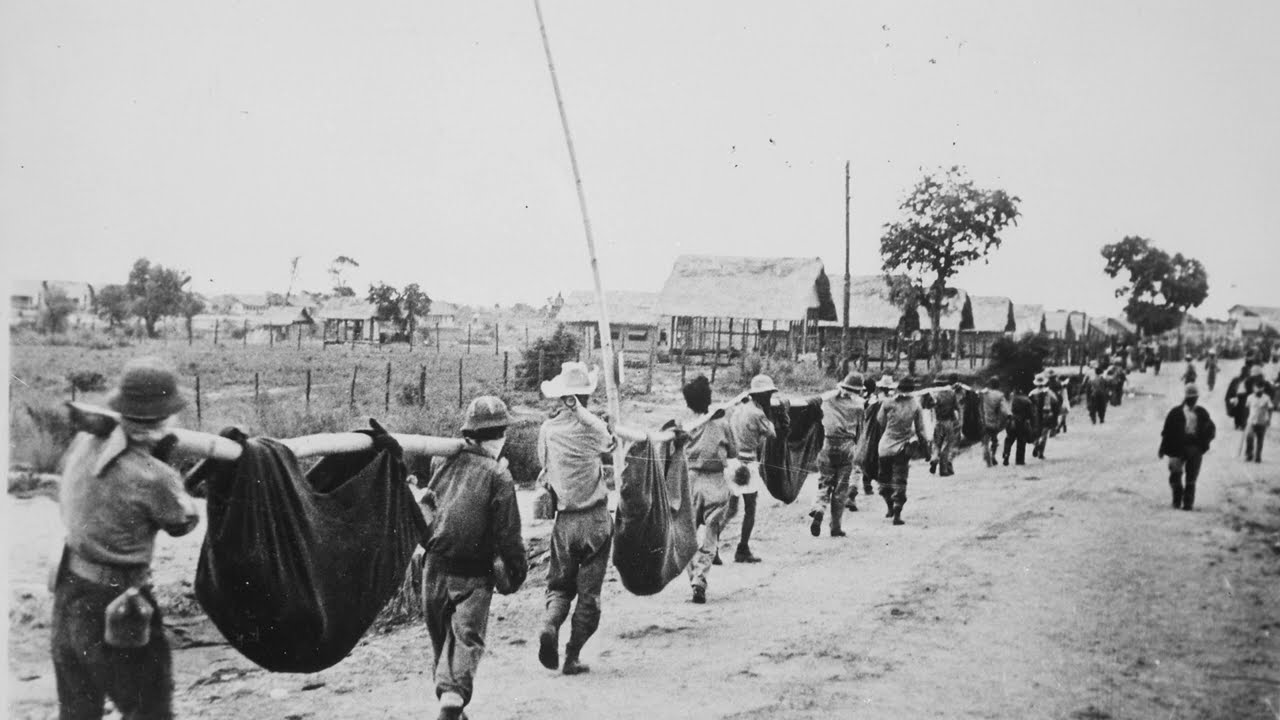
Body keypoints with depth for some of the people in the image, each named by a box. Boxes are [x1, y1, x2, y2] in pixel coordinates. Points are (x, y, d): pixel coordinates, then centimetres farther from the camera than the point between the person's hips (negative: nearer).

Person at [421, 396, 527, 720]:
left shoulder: (446, 464, 4)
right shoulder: (497, 475, -9)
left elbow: (424, 511, 11)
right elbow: (507, 533, -9)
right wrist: (518, 570, 1)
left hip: (435, 569, 5)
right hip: (473, 575, -4)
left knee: (441, 639, 17)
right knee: (467, 637, -4)